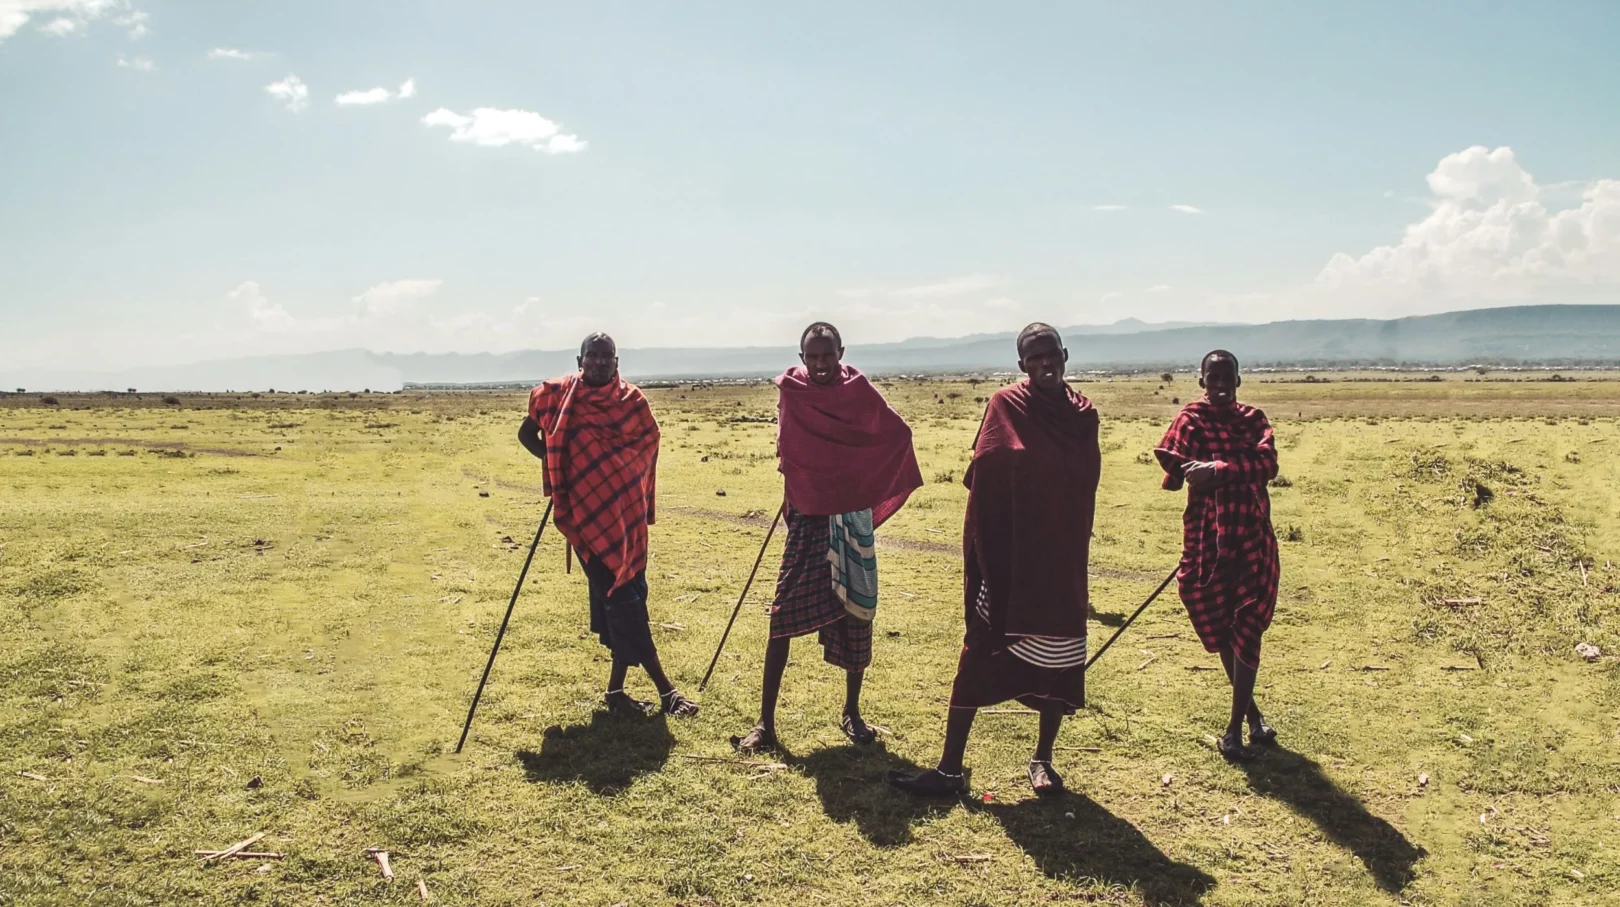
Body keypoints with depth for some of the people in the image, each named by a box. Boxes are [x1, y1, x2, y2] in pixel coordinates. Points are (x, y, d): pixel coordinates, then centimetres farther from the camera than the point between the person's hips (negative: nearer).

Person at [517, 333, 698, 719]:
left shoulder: (632, 400, 4)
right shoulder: (558, 396, -1)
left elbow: (646, 448, 11)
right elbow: (527, 433, 12)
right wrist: (555, 463, -3)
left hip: (626, 513, 4)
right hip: (587, 513, -4)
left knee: (628, 594, 6)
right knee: (620, 598, -6)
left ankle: (617, 690, 18)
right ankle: (663, 687, 1)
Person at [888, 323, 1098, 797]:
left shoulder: (1083, 415, 5)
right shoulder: (1005, 406, -6)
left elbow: (1086, 488, 11)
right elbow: (983, 483, -8)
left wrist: (1074, 553, 6)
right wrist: (985, 558, -12)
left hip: (1062, 564, 3)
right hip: (1008, 561, -3)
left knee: (1058, 663, 10)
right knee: (978, 659, 2)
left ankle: (1043, 760, 28)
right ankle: (950, 769, 9)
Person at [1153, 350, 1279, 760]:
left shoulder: (1253, 419, 7)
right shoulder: (1191, 419, 1)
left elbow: (1267, 463, -11)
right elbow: (1175, 469, -10)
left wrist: (1220, 469, -25)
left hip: (1252, 536, 1)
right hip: (1207, 537, -1)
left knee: (1248, 626, -3)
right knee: (1220, 627, 8)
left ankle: (1235, 726, 4)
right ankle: (1251, 712, 28)